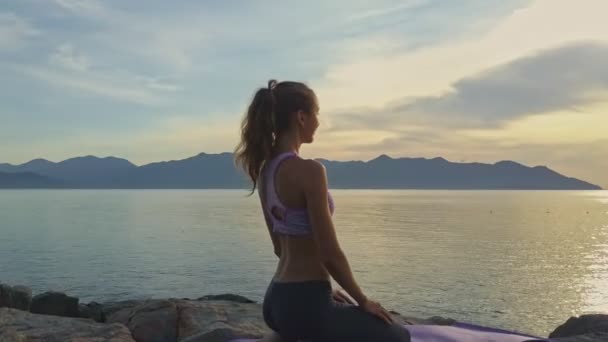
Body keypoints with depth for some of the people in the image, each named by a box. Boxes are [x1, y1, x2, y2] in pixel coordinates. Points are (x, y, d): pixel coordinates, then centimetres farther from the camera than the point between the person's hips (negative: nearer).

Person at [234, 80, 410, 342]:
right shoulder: (308, 170, -20)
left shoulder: (265, 169, 6)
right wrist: (363, 301, -3)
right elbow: (330, 254, -18)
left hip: (277, 300, 8)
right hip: (304, 304, -8)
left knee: (352, 314, 31)